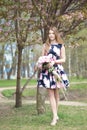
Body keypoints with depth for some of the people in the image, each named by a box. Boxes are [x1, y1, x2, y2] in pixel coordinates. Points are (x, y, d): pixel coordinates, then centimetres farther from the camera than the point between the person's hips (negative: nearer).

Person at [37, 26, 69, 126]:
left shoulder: (61, 46, 5)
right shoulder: (45, 45, 11)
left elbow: (63, 59, 1)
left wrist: (54, 62, -15)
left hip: (57, 70, -1)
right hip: (47, 70, 1)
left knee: (56, 93, 5)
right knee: (51, 94, -5)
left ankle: (55, 115, 16)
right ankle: (55, 116, -7)